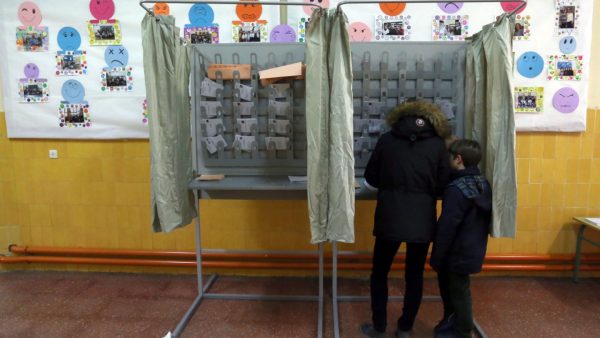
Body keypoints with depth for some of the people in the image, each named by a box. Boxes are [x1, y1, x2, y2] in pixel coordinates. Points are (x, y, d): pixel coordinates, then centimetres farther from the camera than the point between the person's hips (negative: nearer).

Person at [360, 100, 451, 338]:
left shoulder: (387, 140, 2)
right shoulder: (437, 144, 2)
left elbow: (370, 177, 7)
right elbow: (443, 185, 3)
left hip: (390, 217, -1)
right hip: (422, 219, 1)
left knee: (379, 273, 16)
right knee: (415, 276, 17)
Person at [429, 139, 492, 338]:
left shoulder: (456, 189, -24)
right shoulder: (483, 184, 4)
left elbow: (447, 227, -22)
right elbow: (483, 221, 13)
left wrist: (436, 257, -13)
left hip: (458, 254, -9)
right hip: (473, 250, 9)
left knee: (458, 292, 8)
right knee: (454, 288, 22)